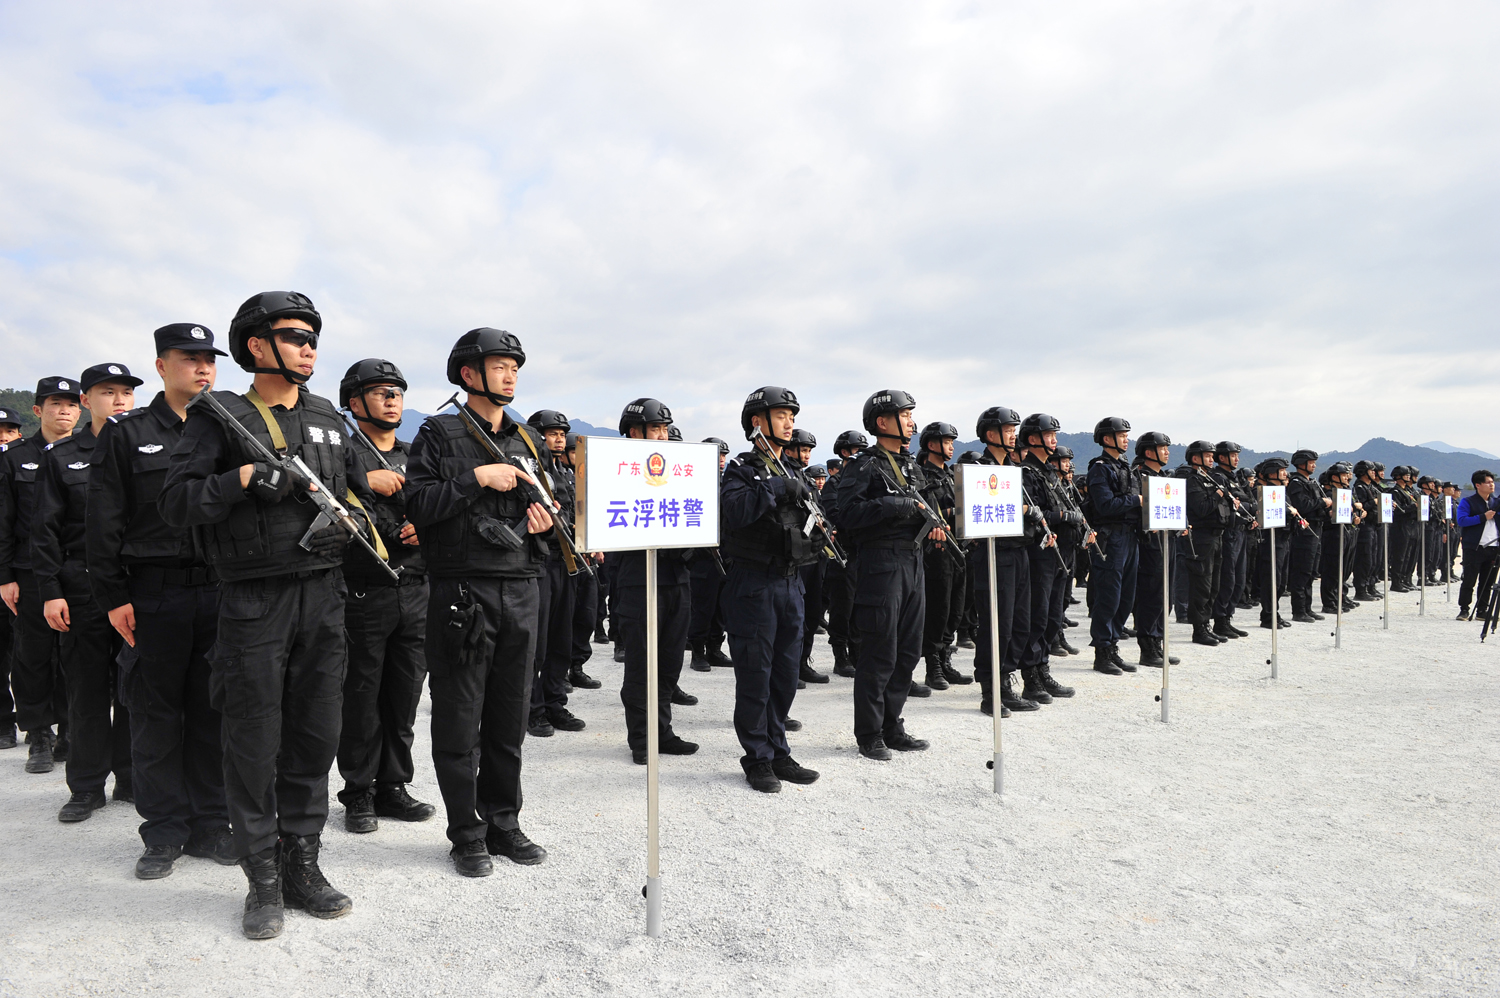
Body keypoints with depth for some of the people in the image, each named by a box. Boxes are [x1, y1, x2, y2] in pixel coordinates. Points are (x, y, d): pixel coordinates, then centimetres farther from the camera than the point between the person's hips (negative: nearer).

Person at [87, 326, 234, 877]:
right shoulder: (126, 433, 3)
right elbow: (104, 522, 0)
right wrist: (112, 595, -6)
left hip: (221, 592, 2)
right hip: (153, 594, -2)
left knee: (213, 713, 7)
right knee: (156, 717, 5)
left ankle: (209, 824, 19)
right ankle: (164, 833, 18)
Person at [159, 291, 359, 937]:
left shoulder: (329, 419, 15)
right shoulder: (219, 416, -1)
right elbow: (175, 502, -8)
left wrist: (348, 522, 8)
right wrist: (246, 479, -20)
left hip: (323, 594, 5)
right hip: (254, 599, -4)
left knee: (315, 738, 9)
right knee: (254, 744, 3)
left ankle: (303, 867, 22)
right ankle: (263, 880, 17)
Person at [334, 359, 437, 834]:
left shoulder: (415, 457, 17)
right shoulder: (342, 452, -1)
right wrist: (366, 482, -17)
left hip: (414, 593, 5)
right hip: (362, 594, -5)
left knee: (405, 695, 10)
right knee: (361, 697, 3)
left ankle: (392, 787, 23)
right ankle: (359, 794, 17)